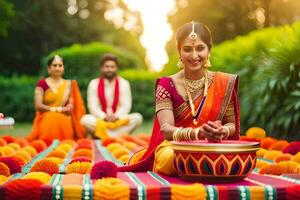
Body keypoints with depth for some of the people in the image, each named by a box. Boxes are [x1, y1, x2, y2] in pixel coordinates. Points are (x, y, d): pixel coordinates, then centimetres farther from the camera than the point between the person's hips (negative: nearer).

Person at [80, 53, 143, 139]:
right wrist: (104, 116, -24)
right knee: (85, 119, -30)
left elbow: (126, 106, -4)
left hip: (119, 120, 1)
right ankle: (118, 135, -28)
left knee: (137, 117, -27)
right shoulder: (94, 84, 2)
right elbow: (93, 106, -5)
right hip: (100, 120, -1)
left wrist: (116, 116, -24)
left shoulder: (123, 83, 3)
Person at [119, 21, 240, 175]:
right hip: (173, 148, -2)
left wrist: (222, 131, -18)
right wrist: (197, 133, -35)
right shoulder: (167, 85, -3)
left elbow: (231, 125, 8)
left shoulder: (224, 83, 2)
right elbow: (166, 129, -14)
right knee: (172, 158, -36)